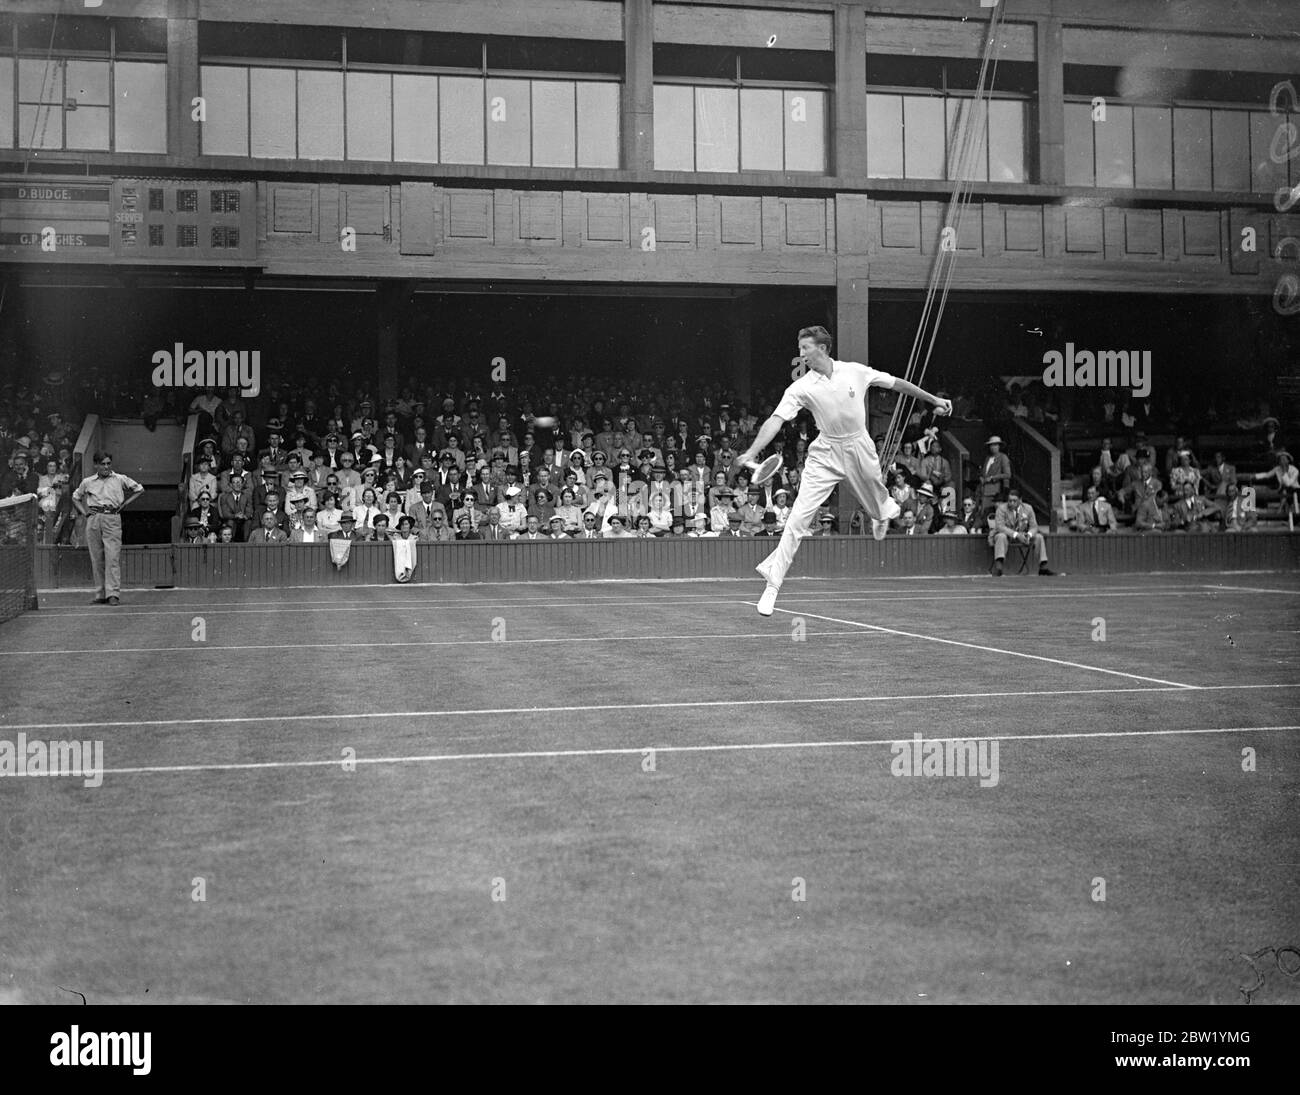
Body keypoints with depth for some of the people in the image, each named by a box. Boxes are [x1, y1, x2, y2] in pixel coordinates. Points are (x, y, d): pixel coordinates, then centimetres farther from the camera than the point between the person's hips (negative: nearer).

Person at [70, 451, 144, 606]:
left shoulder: (120, 479, 7)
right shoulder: (87, 482, 13)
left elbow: (140, 490, 16)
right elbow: (75, 497, 27)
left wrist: (125, 503, 8)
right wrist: (83, 512, 12)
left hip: (112, 519, -2)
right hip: (93, 519, 3)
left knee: (113, 557, -12)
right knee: (96, 558, 3)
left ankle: (113, 594, -15)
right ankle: (100, 594, 8)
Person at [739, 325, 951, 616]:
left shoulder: (855, 371, -7)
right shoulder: (800, 388, -11)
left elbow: (896, 383, 5)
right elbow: (776, 420, -19)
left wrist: (933, 399, 9)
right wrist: (751, 453, -33)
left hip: (859, 449, 2)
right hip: (825, 455, -1)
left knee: (877, 506, 19)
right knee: (798, 518, -13)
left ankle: (884, 510, 61)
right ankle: (773, 584, -10)